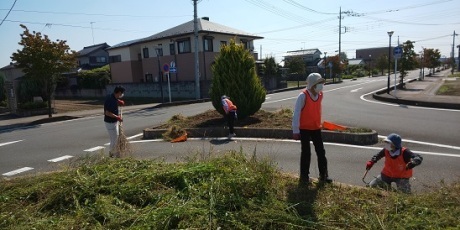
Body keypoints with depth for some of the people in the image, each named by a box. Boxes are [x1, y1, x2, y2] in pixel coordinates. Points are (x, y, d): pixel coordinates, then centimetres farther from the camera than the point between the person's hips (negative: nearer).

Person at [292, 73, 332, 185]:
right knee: (306, 153, 0)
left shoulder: (320, 95, 1)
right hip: (304, 129, -6)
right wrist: (295, 131, -18)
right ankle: (304, 177, 14)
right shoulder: (303, 96, -18)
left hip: (316, 128, 6)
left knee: (321, 151, 9)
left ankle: (323, 175, 22)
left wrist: (319, 123, 15)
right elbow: (296, 114, -17)